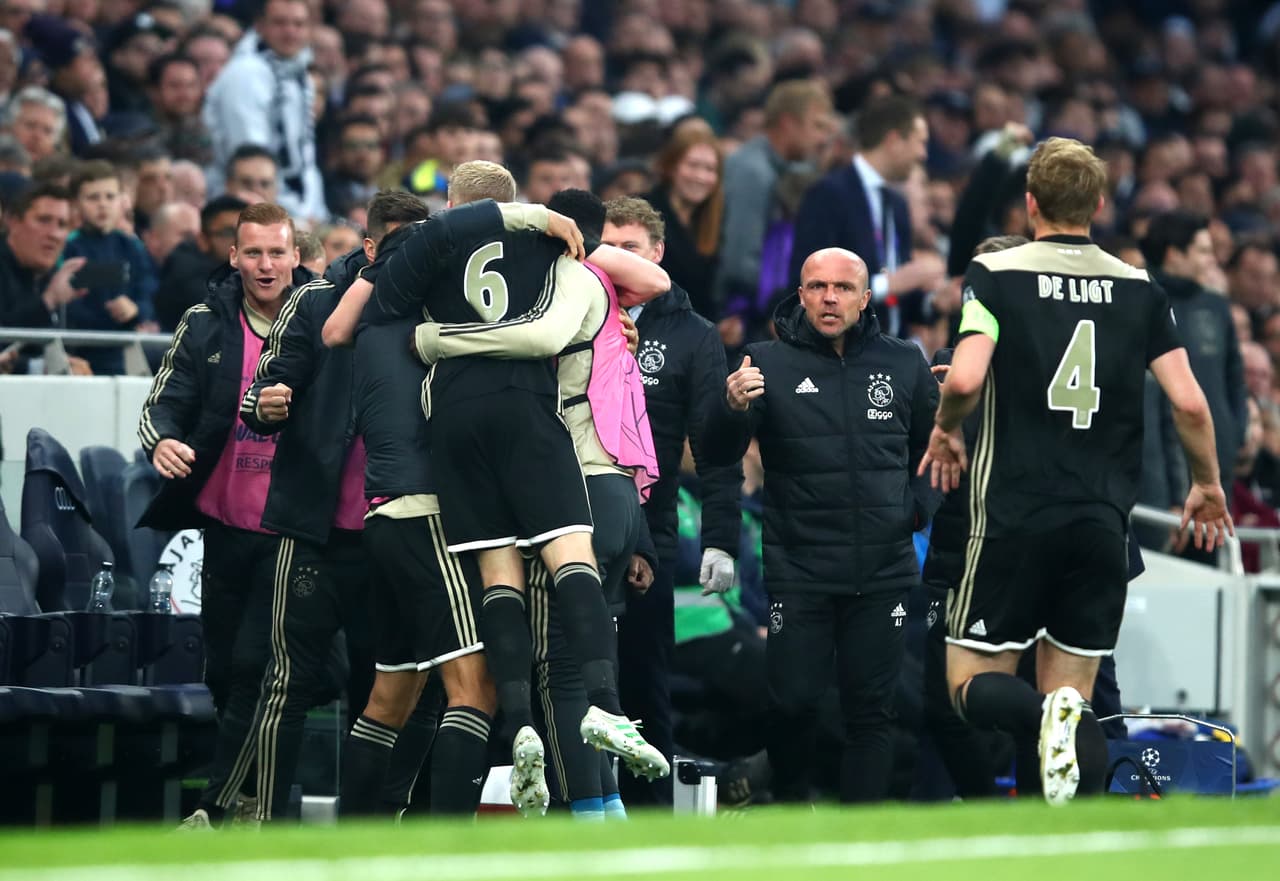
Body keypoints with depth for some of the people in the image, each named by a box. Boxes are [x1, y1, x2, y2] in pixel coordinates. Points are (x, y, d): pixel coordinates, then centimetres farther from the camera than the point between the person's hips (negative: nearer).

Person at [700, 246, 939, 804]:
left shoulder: (903, 363, 6)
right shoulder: (770, 363, -2)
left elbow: (932, 445, 22)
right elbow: (718, 454, -10)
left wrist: (921, 504, 8)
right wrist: (733, 408, -29)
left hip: (883, 569, 2)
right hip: (798, 568, -2)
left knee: (872, 707, 3)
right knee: (791, 701, -4)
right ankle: (791, 806, 19)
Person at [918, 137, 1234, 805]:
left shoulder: (996, 273, -3)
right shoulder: (1138, 288, 6)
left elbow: (966, 380, -16)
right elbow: (1188, 402, 0)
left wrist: (945, 431, 6)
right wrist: (1207, 486, 17)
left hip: (1013, 517, -3)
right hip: (1104, 520, 3)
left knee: (974, 684, 7)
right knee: (1073, 691, 10)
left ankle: (1045, 718, -28)